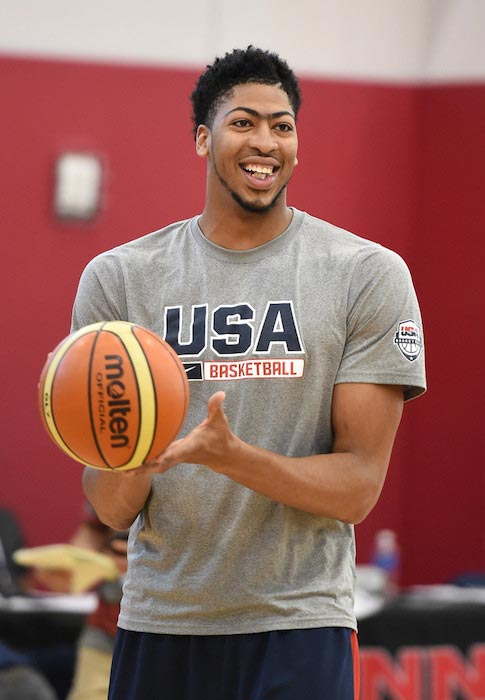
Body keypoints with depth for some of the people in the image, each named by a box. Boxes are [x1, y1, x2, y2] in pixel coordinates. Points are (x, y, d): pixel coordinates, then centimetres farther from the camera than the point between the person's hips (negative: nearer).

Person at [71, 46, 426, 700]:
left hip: (297, 624, -2)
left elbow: (357, 487, -8)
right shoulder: (117, 279, 2)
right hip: (158, 619, 2)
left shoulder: (370, 275, -2)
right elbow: (112, 511, -1)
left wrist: (227, 456, -24)